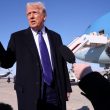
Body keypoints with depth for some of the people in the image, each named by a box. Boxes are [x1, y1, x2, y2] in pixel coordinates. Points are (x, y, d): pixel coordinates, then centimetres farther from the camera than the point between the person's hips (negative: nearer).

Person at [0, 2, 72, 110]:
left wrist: (67, 87, 11)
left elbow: (62, 63, 11)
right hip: (29, 91, -2)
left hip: (54, 90, 2)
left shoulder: (55, 37, 11)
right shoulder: (18, 37, 4)